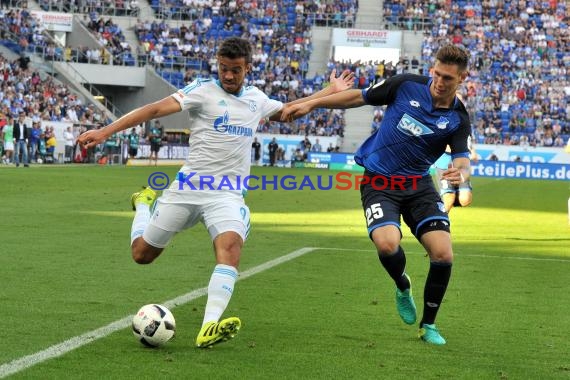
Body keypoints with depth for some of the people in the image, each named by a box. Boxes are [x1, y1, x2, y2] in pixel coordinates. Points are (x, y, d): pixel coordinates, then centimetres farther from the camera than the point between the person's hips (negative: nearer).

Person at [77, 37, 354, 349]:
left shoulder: (256, 99, 13)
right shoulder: (203, 91, -4)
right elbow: (155, 109, -12)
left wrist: (331, 90, 32)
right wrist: (105, 131, -19)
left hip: (228, 194, 2)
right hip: (188, 187, -2)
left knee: (231, 246, -29)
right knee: (142, 253, 7)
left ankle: (209, 329, -40)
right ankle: (144, 204, 41)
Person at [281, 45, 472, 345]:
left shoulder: (458, 119, -6)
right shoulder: (406, 85, -8)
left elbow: (462, 161, -17)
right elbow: (359, 97, 4)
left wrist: (461, 174, -43)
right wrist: (310, 104, 2)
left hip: (419, 185, 2)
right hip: (378, 182, -2)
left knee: (443, 254, -14)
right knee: (387, 244, -27)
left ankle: (428, 325, 11)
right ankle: (403, 287, 10)